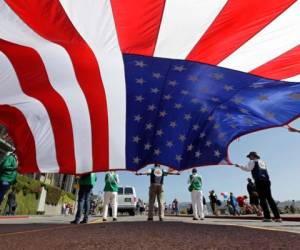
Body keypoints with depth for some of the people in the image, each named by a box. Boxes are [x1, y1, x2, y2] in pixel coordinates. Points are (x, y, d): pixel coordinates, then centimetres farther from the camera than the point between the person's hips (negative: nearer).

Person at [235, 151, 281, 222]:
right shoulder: (262, 162, 24)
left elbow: (247, 168, -9)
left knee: (262, 199, -3)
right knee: (269, 198, 7)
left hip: (259, 181, -7)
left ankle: (267, 217, -5)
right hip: (266, 180, 7)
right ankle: (277, 217, 5)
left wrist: (239, 166, -2)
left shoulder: (252, 162, 2)